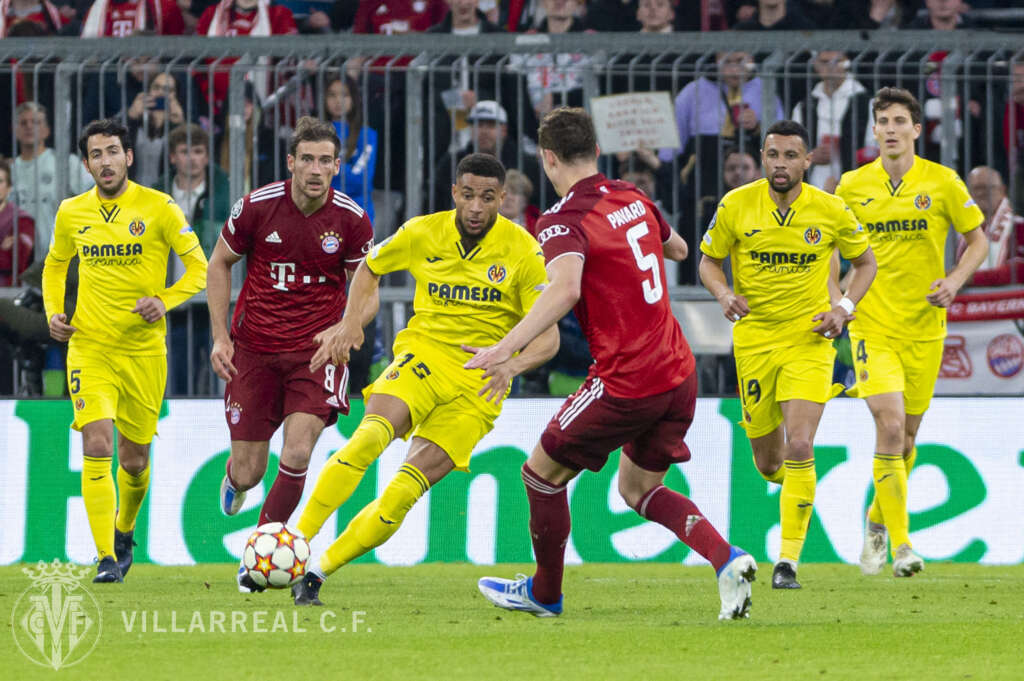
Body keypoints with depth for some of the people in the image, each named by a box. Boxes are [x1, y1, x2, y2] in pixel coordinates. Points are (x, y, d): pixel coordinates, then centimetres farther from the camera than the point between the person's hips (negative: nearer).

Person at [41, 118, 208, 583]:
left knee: (134, 460, 9)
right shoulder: (71, 213, 3)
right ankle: (106, 557, -15)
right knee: (96, 446, -17)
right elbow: (55, 266, 21)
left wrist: (165, 300, -19)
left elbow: (199, 268, -2)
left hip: (144, 349, -1)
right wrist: (53, 313, 3)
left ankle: (124, 531, 40)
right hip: (89, 347, 1)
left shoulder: (158, 208, -5)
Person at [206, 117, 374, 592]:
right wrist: (220, 335, -1)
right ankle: (235, 478, 43)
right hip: (254, 349, 0)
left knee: (297, 454, -18)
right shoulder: (257, 206, -10)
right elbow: (220, 263, 5)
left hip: (316, 349, 0)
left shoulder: (351, 220, -8)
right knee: (249, 472, 2)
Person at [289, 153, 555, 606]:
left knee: (406, 490, -16)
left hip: (478, 385, -1)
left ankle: (317, 573, -9)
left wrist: (512, 364, -28)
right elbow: (369, 268, 20)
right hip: (423, 354, 1)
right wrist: (351, 323, 3)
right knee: (369, 437, -30)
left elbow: (548, 339, -7)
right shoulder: (424, 234, 0)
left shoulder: (522, 251, -7)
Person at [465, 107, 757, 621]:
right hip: (679, 373, 7)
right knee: (637, 489, 21)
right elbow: (677, 249, 29)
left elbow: (565, 290, -34)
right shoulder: (633, 199, 9)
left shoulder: (565, 221, -14)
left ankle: (545, 593, 27)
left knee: (543, 473, 13)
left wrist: (506, 348, -41)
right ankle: (727, 560, -1)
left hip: (625, 382, -7)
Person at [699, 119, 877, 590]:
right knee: (768, 461, 8)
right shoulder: (736, 206, -6)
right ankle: (791, 479, 48)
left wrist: (844, 307, -6)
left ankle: (789, 559, -9)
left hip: (809, 339, -2)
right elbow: (709, 260, 6)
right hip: (754, 336, 2)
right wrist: (725, 294, -15)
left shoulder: (831, 212, -7)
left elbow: (865, 262, 9)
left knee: (799, 447, -17)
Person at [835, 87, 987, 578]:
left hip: (924, 326, 1)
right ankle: (900, 545, -16)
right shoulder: (853, 186, 1)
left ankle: (877, 520, 37)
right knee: (890, 425, -17)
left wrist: (954, 281, -10)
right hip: (872, 325, -1)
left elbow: (978, 240, 7)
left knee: (906, 436, 10)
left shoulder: (942, 182, -2)